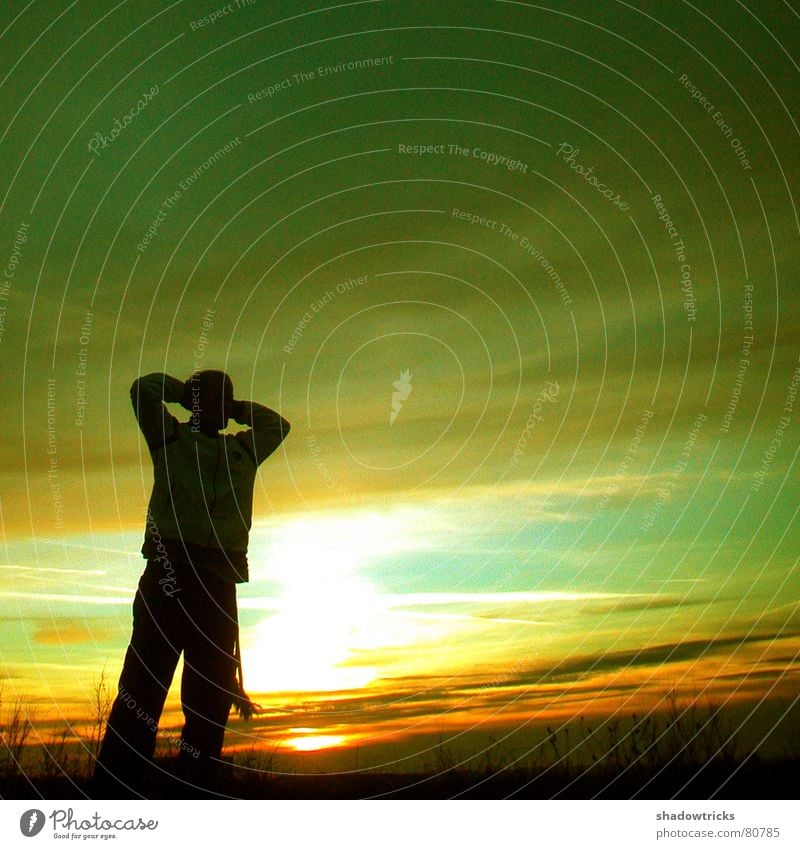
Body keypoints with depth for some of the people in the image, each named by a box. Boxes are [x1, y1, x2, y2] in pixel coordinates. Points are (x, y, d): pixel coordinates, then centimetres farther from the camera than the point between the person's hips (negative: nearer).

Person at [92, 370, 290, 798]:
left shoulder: (244, 449, 21)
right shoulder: (170, 437, 14)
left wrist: (231, 407, 26)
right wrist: (183, 390, 20)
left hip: (219, 584, 3)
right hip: (169, 571, -3)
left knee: (210, 704, 2)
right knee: (142, 690, -6)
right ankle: (112, 797, -5)